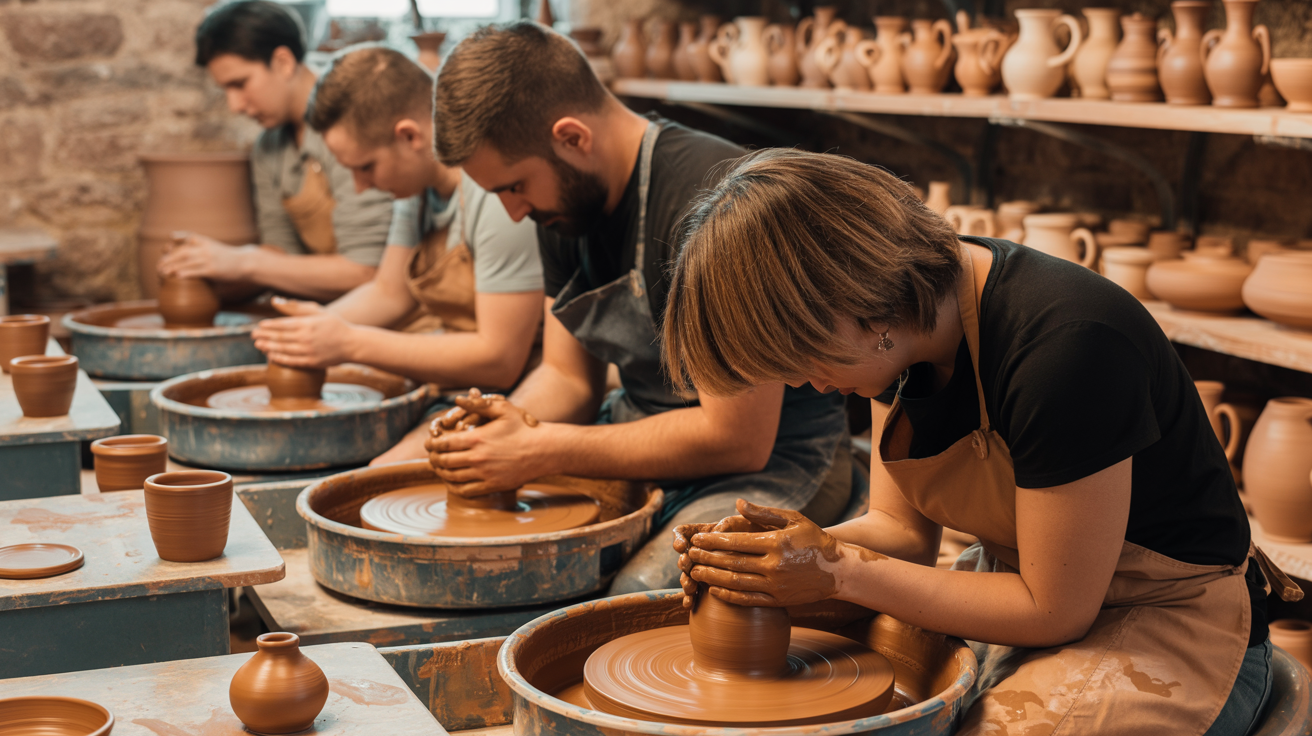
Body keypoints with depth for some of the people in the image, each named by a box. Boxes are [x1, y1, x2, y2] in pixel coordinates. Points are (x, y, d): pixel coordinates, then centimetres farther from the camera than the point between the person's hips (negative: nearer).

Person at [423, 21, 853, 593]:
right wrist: (509, 425, -15)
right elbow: (567, 375, 9)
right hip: (643, 438, 8)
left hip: (774, 457, -8)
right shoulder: (564, 201, 1)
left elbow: (738, 438, -26)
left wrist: (542, 451, -23)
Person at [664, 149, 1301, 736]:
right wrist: (806, 546, -17)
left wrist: (839, 572, -22)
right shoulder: (909, 314, -5)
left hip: (1173, 630, -7)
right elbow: (902, 528, 3)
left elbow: (1055, 611, -23)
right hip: (1038, 591, 7)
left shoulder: (1064, 349, -31)